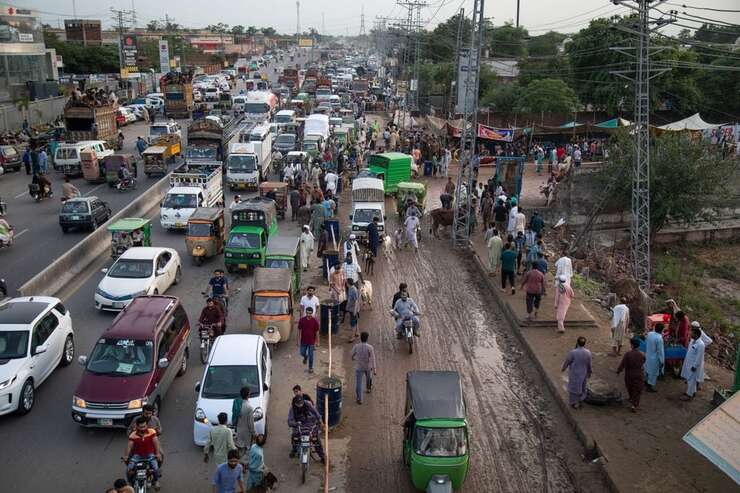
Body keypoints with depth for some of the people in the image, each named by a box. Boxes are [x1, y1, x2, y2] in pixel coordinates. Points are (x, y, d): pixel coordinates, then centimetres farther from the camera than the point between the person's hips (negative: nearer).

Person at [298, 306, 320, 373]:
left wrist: (317, 341, -2)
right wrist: (299, 340, -2)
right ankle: (305, 357, 51)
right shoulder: (301, 320, -12)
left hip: (311, 342, -2)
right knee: (302, 353, 15)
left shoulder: (315, 321, -16)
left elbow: (317, 332, -7)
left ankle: (310, 367, 28)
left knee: (310, 355, 7)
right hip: (303, 341, 2)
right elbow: (299, 330, -4)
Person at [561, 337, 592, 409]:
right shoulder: (588, 352, -18)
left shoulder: (572, 352, -30)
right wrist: (589, 372, 13)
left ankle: (574, 403, 28)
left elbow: (567, 362, -15)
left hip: (574, 374, -3)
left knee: (574, 388, 16)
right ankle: (581, 400, 44)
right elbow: (589, 364, -5)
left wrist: (563, 368, 5)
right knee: (582, 386, 25)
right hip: (583, 373, 3)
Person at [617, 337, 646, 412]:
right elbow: (643, 363, 5)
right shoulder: (642, 355, -15)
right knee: (637, 391, 10)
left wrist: (618, 371, 2)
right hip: (639, 376, 0)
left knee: (630, 388, 26)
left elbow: (622, 364, -15)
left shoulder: (627, 354, -21)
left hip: (629, 375, 0)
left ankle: (631, 398, 48)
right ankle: (634, 405, 2)